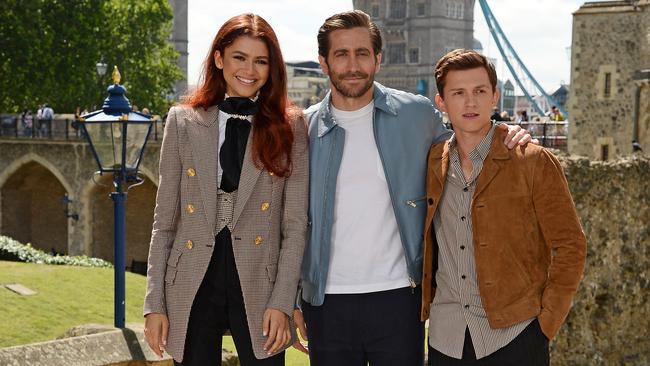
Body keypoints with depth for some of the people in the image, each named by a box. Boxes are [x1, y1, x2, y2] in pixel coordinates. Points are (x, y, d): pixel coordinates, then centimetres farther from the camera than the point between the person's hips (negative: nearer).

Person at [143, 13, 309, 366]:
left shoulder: (290, 126, 3)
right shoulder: (183, 121, 5)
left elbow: (295, 224, 0)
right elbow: (164, 221, 5)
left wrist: (282, 301, -8)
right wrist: (154, 304, 1)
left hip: (259, 288, -1)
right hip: (192, 288, 1)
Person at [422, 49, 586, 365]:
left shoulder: (533, 162, -6)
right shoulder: (431, 164, 6)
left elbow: (570, 247, -4)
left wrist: (546, 321, -9)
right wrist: (424, 304, 7)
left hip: (515, 338, -3)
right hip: (446, 338, 4)